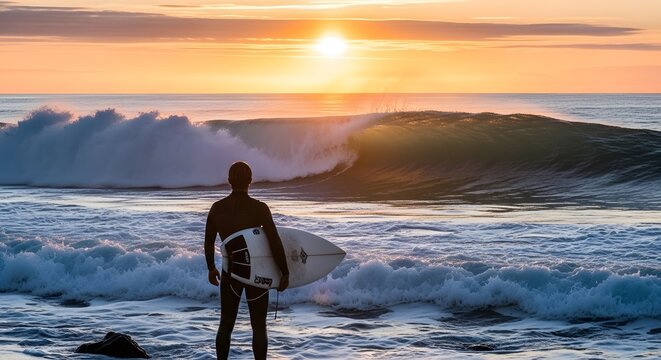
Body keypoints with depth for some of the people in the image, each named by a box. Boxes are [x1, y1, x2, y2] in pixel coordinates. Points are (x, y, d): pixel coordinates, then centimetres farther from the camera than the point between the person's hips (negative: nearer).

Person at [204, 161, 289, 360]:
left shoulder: (217, 208, -3)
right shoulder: (259, 208, -16)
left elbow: (208, 242, 6)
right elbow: (275, 243, -18)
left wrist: (211, 268, 21)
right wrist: (284, 273, -10)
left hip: (230, 273, 3)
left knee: (225, 324, 13)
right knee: (259, 326, 5)